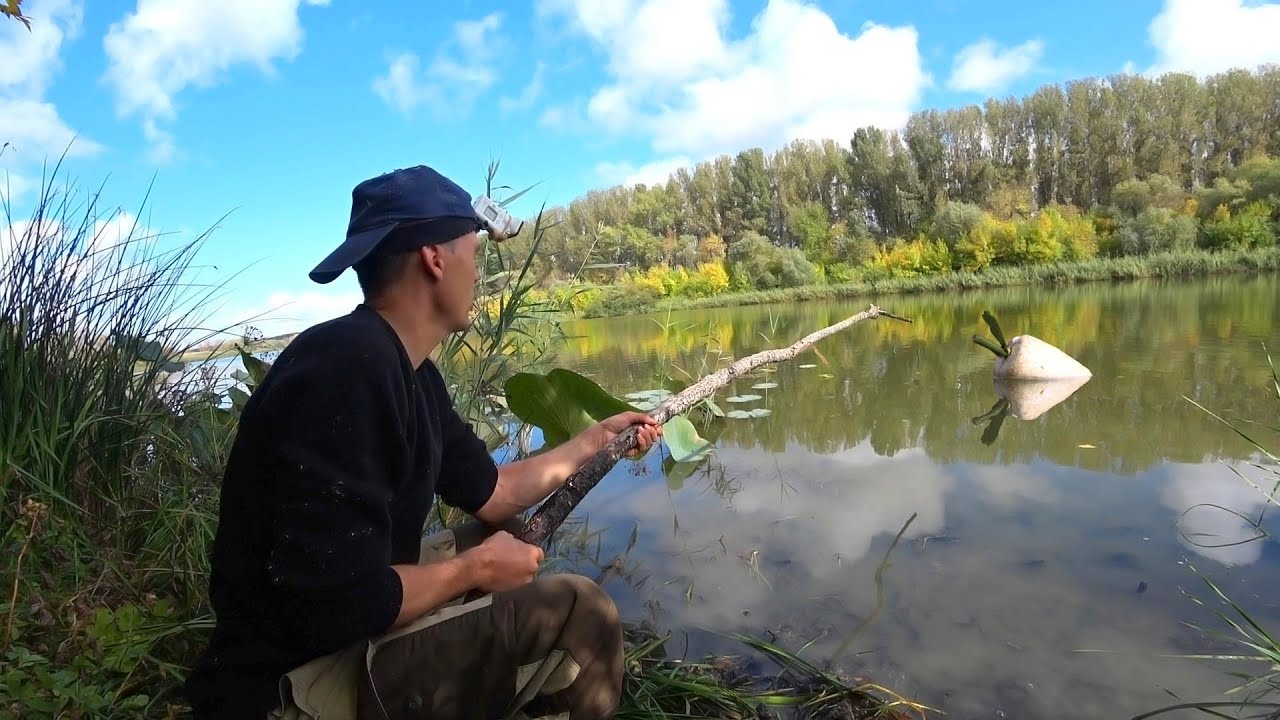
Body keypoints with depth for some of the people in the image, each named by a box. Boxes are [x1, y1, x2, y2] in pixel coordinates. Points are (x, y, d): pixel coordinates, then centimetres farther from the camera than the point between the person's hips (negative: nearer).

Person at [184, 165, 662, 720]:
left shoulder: (411, 373, 4)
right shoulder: (345, 369, -26)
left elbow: (492, 496, 13)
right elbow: (340, 603, -29)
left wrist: (598, 436, 20)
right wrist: (474, 569, -14)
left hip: (345, 640, 10)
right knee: (578, 613, -15)